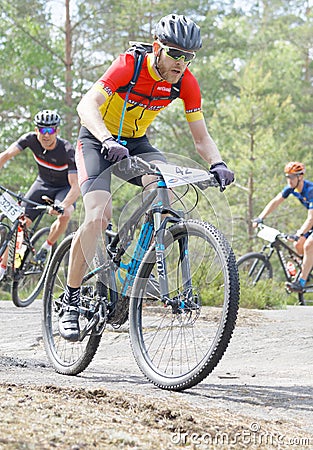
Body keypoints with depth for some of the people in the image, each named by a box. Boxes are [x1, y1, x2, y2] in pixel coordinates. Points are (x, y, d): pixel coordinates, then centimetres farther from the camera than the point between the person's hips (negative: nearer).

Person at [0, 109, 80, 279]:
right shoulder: (31, 139, -21)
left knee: (64, 216, -33)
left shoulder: (67, 151, -31)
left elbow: (76, 186, -37)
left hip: (64, 188, -3)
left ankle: (46, 248, -5)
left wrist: (63, 205, -54)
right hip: (42, 184, 3)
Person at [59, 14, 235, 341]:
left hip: (136, 142, 4)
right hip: (98, 139, -4)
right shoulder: (129, 65, -27)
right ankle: (70, 302, -10)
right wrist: (108, 141, -56)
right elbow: (86, 106, -38)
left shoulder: (186, 82, -14)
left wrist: (217, 164, -32)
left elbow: (201, 137, -11)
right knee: (98, 216, -23)